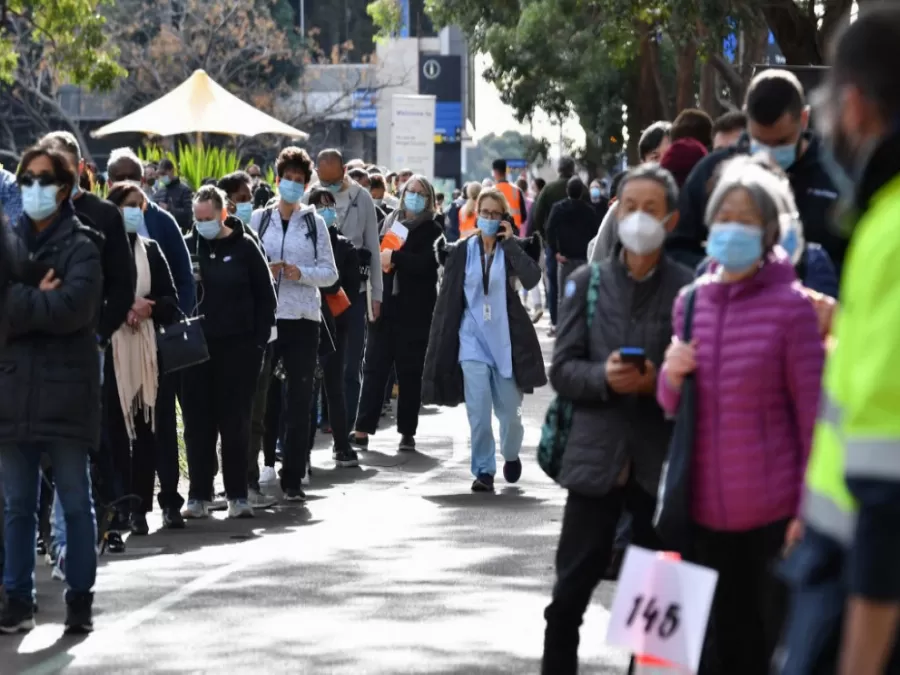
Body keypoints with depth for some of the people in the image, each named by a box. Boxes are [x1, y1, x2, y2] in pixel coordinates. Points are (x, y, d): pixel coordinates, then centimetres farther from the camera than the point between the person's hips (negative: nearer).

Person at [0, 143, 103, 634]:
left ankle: (80, 599, 10)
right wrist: (40, 300, -12)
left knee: (75, 501, 3)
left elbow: (73, 307, -17)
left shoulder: (80, 247, -1)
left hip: (67, 390, -4)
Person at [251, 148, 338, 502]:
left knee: (299, 399, 2)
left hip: (303, 317, 0)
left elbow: (330, 273, 6)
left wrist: (302, 273, -11)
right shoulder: (259, 219, 8)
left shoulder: (314, 222, 8)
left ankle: (293, 478, 7)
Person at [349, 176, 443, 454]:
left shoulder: (431, 230, 0)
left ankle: (407, 433, 9)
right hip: (386, 306, 3)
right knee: (374, 368, -1)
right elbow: (375, 254, 17)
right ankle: (362, 430, -2)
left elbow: (424, 263, -14)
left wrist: (393, 257, -15)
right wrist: (379, 260, -2)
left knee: (409, 373, 3)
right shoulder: (390, 222, 12)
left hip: (414, 313, -3)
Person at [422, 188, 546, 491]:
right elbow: (448, 299, 5)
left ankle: (511, 455, 34)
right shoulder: (461, 252, 4)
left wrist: (510, 243, -14)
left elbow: (531, 278, -18)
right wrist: (441, 345, 2)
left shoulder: (514, 249, 2)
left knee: (509, 411, 6)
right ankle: (483, 470, 2)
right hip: (472, 340, 0)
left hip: (505, 340, 0)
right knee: (478, 412, -8)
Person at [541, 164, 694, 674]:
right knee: (570, 593, 3)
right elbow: (562, 370, 4)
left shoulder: (689, 289, -1)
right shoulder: (587, 283, 6)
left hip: (662, 460, -1)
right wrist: (604, 377, -15)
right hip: (596, 456, 1)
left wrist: (658, 383, -18)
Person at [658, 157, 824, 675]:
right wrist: (671, 377, -5)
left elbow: (813, 415, -7)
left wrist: (809, 511, -10)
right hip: (706, 510, 5)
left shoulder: (790, 306, -8)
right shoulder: (691, 301, 8)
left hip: (773, 511, -5)